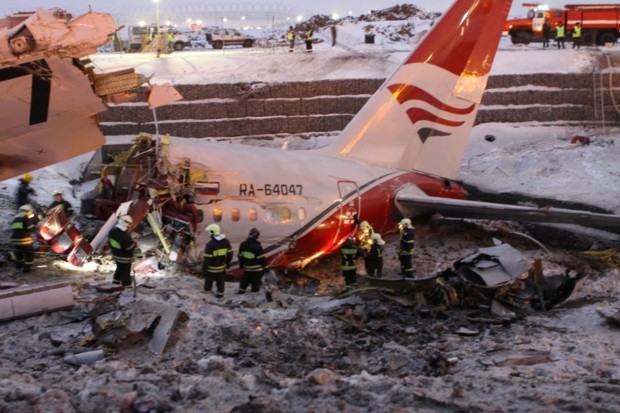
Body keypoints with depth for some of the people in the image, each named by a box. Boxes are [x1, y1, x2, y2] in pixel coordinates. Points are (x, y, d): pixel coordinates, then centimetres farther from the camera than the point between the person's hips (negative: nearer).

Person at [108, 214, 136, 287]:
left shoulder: (113, 231, -8)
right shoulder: (125, 236, -36)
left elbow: (109, 242, 6)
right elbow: (130, 247, -28)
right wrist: (133, 243, -8)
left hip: (116, 255, 9)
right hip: (125, 258, -9)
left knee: (119, 269, 29)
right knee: (125, 272, 8)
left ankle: (115, 283, 44)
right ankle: (126, 285, 21)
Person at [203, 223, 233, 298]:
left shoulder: (210, 244, -25)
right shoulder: (226, 242, -6)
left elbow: (207, 258, -22)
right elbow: (230, 253, 4)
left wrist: (204, 268, -11)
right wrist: (228, 263, 19)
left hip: (212, 268, -4)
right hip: (222, 266, 4)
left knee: (209, 279, 17)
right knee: (220, 281, 17)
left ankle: (207, 291, 35)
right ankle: (220, 293, 25)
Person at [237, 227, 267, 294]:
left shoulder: (243, 245, -2)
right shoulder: (257, 246, -24)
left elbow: (240, 256, 9)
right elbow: (261, 258, -19)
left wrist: (241, 264, 23)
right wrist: (265, 266, -7)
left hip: (247, 268, 6)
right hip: (256, 269, -6)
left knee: (245, 279, 24)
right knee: (256, 281, 7)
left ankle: (241, 290, 35)